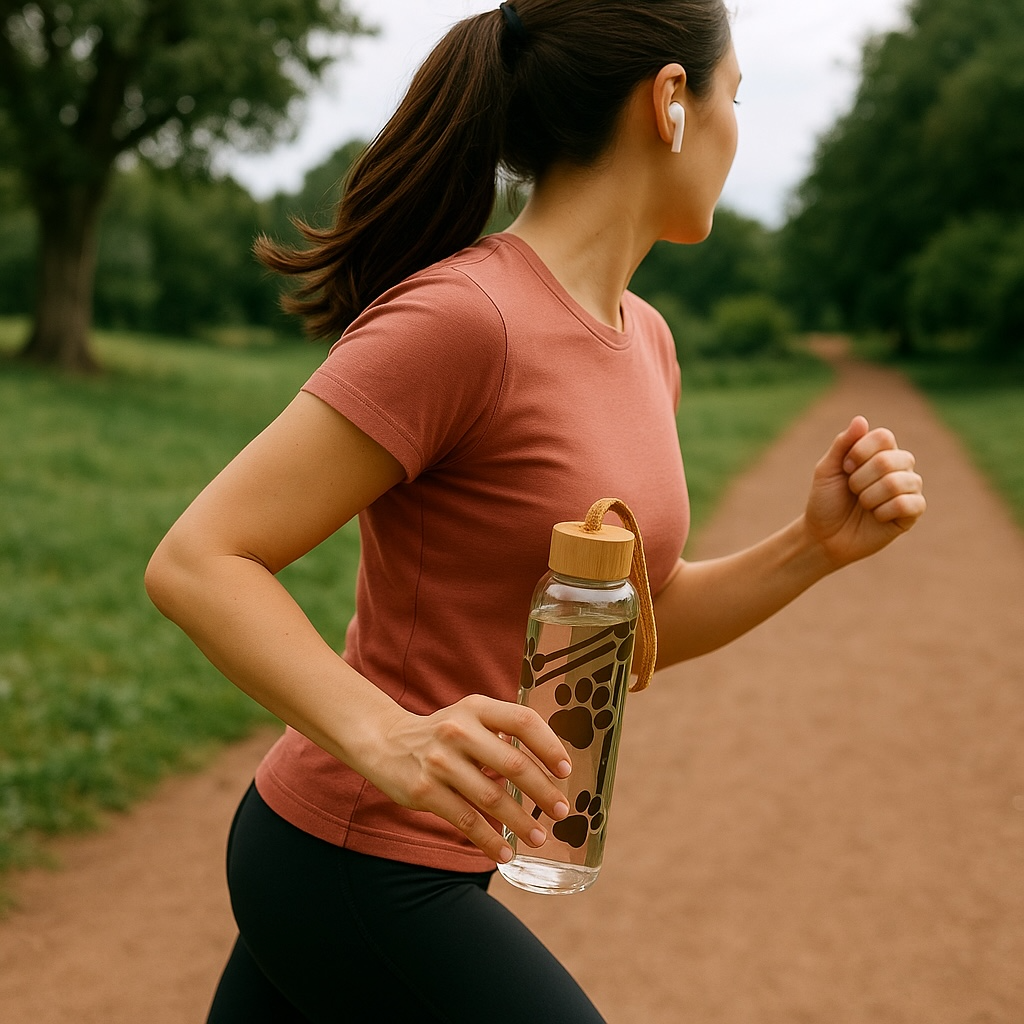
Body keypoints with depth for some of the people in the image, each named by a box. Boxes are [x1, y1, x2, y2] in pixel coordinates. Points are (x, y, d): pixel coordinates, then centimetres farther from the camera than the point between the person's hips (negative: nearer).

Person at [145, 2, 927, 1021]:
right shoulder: (459, 316, -21)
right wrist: (386, 736, -35)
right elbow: (195, 562, -21)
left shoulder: (644, 341, 6)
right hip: (358, 873, -8)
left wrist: (817, 545, -3)